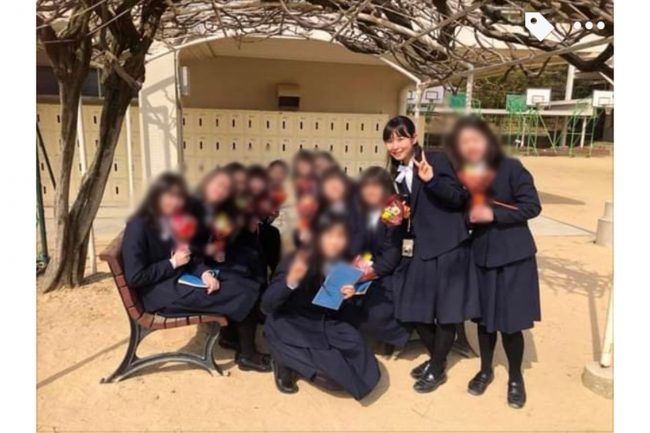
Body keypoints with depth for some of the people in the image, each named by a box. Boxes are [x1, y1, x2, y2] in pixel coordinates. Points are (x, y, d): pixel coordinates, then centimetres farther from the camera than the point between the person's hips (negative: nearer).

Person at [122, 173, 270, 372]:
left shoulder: (176, 220, 9)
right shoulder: (139, 227, -13)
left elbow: (192, 256, 12)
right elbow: (134, 278, -17)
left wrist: (205, 273, -9)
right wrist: (173, 263, -15)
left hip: (183, 276, 8)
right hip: (161, 292, -8)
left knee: (248, 287, -13)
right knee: (239, 295, -18)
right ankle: (247, 355, -2)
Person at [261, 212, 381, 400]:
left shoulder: (342, 263, -6)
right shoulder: (296, 262, -21)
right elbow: (266, 305, -24)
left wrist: (348, 295, -15)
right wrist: (290, 281, -41)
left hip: (325, 323, 6)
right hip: (289, 325, -6)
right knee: (333, 375, -24)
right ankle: (286, 362, 3)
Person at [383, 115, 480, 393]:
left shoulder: (436, 159, -10)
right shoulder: (398, 174, 9)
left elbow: (459, 198, -17)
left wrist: (431, 179, -31)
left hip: (449, 247, -7)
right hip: (420, 250, 7)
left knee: (446, 311, 5)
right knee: (413, 309, 10)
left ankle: (438, 369, 24)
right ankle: (436, 357, 34)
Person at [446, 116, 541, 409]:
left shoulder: (510, 167, -10)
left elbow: (532, 206, -13)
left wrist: (492, 214, -21)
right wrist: (468, 215, -12)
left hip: (513, 256, -3)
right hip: (480, 256, 4)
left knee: (510, 322, 2)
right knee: (484, 318, 13)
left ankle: (515, 377, 26)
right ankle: (486, 369, 35)